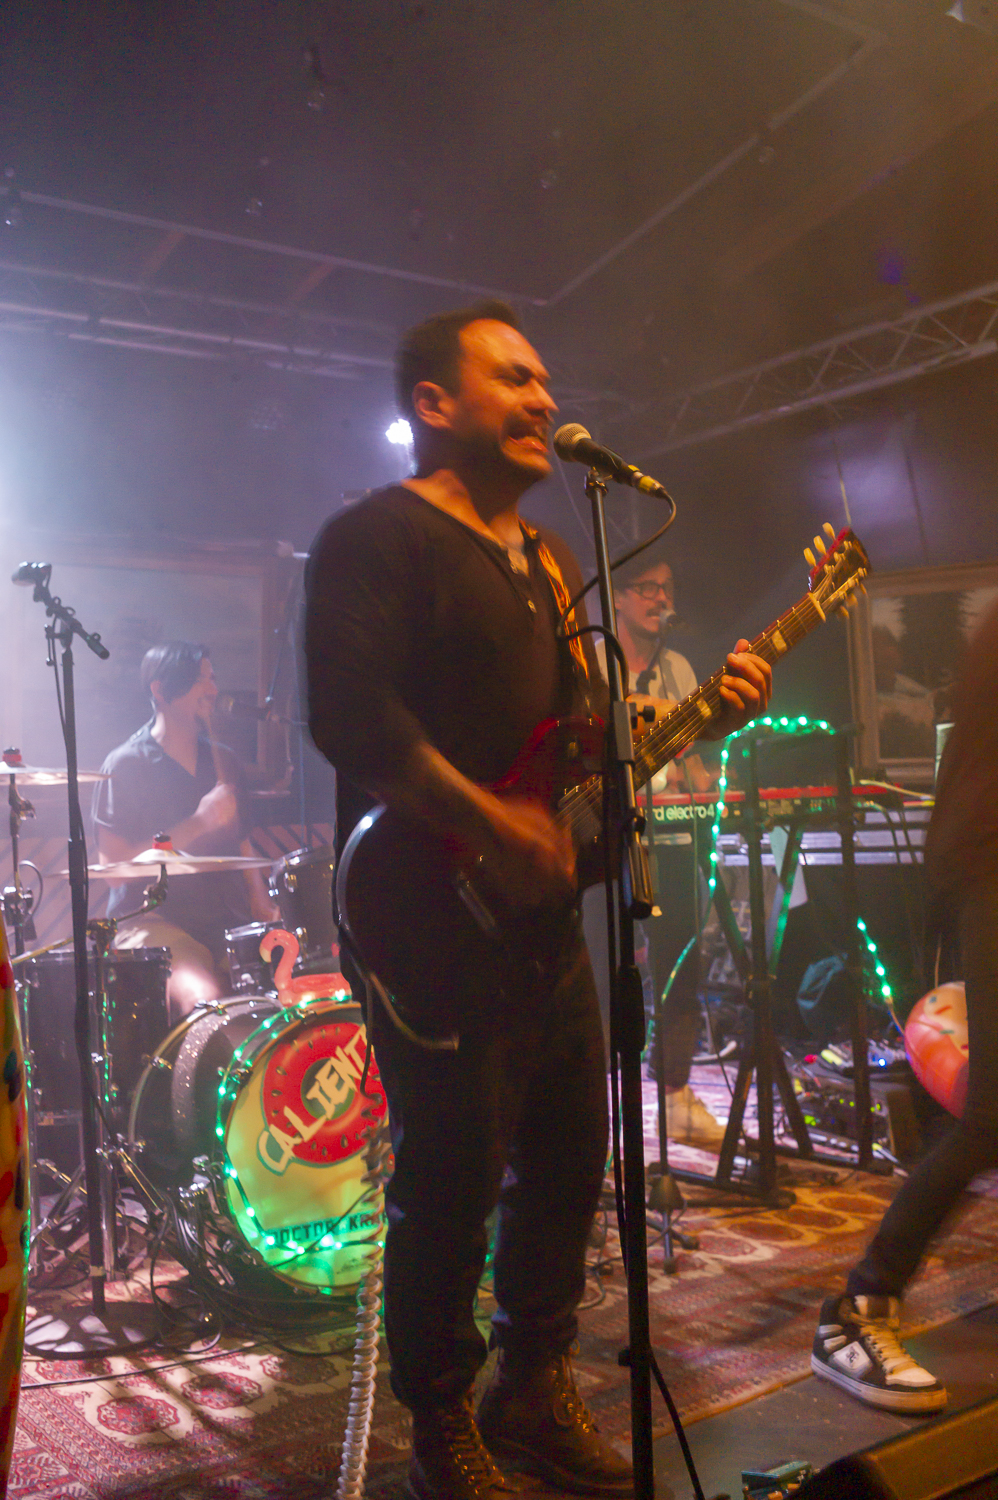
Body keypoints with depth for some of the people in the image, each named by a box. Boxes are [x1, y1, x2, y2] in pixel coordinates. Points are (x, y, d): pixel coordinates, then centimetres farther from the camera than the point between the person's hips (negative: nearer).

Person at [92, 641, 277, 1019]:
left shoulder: (223, 761, 14)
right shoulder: (125, 766, -4)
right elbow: (113, 868, -10)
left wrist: (262, 905, 3)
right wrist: (197, 825, -17)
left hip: (227, 922, 6)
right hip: (152, 922, -6)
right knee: (206, 1000, -33)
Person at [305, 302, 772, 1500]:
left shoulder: (548, 559, 19)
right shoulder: (377, 537, -9)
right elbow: (350, 714, -23)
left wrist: (703, 711, 6)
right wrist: (494, 828, -25)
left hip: (543, 915, 9)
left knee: (569, 1157, 15)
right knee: (456, 1181, -1)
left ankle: (534, 1393, 34)